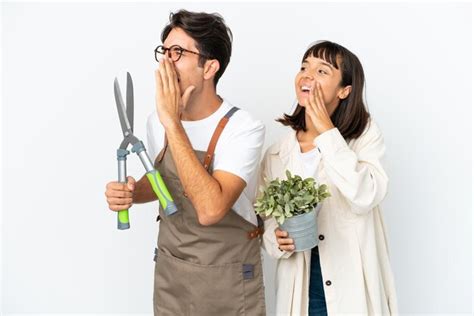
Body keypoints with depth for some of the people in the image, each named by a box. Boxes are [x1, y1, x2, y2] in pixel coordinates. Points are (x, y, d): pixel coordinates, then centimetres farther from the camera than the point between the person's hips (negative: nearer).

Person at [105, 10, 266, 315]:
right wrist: (130, 192, -8)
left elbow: (210, 210, -34)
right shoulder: (157, 122, -3)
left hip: (228, 280, -5)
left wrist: (173, 123, -31)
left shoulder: (245, 128, -22)